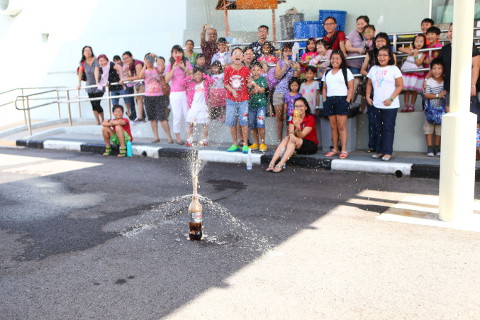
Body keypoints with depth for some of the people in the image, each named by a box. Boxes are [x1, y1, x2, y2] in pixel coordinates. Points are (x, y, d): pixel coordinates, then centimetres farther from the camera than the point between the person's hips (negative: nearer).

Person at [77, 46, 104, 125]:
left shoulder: (95, 60, -13)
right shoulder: (83, 62, 1)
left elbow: (96, 71, -27)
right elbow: (80, 73, -1)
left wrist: (97, 82, -39)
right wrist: (79, 84, -10)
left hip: (98, 86, -5)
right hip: (90, 86, 5)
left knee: (97, 103, -9)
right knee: (93, 105, 4)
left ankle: (103, 120, 10)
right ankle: (98, 122, 12)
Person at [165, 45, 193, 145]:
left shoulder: (186, 63, 5)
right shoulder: (170, 65, 7)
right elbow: (167, 79, -3)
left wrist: (184, 68, -20)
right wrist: (173, 69, -16)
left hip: (186, 92, 0)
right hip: (175, 94, 0)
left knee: (187, 115, -1)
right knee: (177, 116, -1)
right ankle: (178, 137, 8)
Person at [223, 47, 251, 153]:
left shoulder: (246, 70, 0)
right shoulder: (228, 69, 1)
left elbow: (248, 84, 3)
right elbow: (225, 83, 3)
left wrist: (250, 83, -20)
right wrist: (232, 91, -12)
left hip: (244, 99, -1)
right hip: (231, 100, 2)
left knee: (244, 121, -8)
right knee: (231, 122, 3)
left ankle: (245, 145, 2)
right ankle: (235, 144, 15)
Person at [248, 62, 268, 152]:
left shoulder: (263, 79, 3)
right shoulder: (249, 80, 10)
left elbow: (261, 90, -10)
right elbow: (248, 93, 6)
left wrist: (253, 83, -10)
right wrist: (253, 91, -14)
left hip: (261, 104, -4)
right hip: (251, 104, 4)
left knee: (260, 124, -14)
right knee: (252, 125, 6)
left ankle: (262, 143, -4)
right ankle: (256, 143, 18)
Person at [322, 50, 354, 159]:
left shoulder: (346, 71, 5)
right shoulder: (327, 73, 19)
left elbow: (351, 87, -1)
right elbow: (324, 88, 21)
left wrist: (347, 100, -11)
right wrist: (324, 99, 7)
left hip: (341, 99, -4)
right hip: (329, 100, 5)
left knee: (341, 126, -9)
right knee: (333, 127, 6)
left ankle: (344, 150, -7)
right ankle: (335, 149, 11)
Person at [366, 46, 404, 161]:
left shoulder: (394, 69, -3)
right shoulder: (374, 69, 11)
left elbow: (400, 85, -6)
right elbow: (369, 84, 20)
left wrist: (391, 99, -15)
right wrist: (368, 96, 6)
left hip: (390, 105, -5)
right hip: (377, 105, 5)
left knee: (388, 128, -3)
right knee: (379, 128, 11)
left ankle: (387, 152, 1)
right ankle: (379, 151, 20)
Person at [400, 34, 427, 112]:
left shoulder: (423, 53, -3)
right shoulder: (410, 50, 4)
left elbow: (418, 63, -11)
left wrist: (415, 54, -15)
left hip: (416, 73, -2)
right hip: (406, 71, 3)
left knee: (414, 90, 3)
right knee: (406, 89, 3)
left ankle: (412, 106, 11)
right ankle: (406, 105, 10)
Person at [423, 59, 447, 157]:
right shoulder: (429, 82, -8)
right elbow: (426, 95, -12)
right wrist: (438, 95, -20)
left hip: (441, 108, 2)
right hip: (431, 109, -2)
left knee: (439, 128, 7)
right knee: (429, 127, 1)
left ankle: (437, 148, 17)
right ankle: (429, 148, 7)